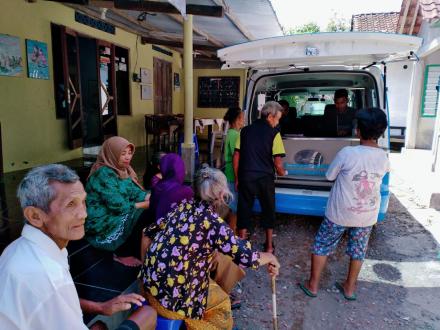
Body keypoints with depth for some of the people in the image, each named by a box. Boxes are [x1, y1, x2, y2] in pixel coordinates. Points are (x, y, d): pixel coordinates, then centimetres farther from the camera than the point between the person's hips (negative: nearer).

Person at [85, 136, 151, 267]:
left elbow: (134, 192, 6)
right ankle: (123, 253, -3)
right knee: (143, 215, -21)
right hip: (101, 223, -9)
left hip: (117, 215, 9)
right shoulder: (104, 173, -21)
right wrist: (143, 205, -19)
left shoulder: (122, 169, 6)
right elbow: (118, 206, -26)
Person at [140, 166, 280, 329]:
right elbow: (246, 257, -18)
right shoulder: (212, 221, -19)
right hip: (170, 297, -6)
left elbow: (148, 233, 8)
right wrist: (270, 257, 2)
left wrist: (148, 269, 19)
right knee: (221, 301, 18)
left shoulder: (182, 206, 0)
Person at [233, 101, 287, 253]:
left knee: (244, 210, 11)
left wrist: (237, 179, 12)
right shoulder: (273, 133, -6)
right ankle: (268, 246, 28)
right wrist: (282, 172, 13)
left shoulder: (245, 130, 5)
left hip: (245, 177, 2)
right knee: (268, 211, 17)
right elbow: (277, 162, -9)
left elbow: (236, 157, 4)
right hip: (265, 178, -2)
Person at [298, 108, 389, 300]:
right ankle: (349, 288, 37)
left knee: (321, 247, 13)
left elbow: (329, 176, -9)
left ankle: (312, 285, 25)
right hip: (367, 216, 4)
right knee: (358, 251, 21)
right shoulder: (383, 157, -8)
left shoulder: (347, 153, -23)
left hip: (339, 213, -4)